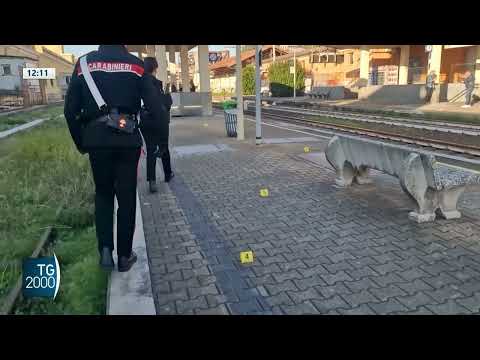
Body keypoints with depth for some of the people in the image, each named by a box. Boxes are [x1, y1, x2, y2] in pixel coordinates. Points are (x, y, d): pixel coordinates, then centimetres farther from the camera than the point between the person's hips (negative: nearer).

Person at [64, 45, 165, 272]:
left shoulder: (84, 63, 4)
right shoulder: (136, 64, -1)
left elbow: (70, 110, 2)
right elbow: (155, 107, -7)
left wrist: (80, 142, 12)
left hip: (96, 139, 2)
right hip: (127, 139, -1)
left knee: (103, 194, 18)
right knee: (126, 197, 9)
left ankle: (105, 250, 6)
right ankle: (124, 255, 17)